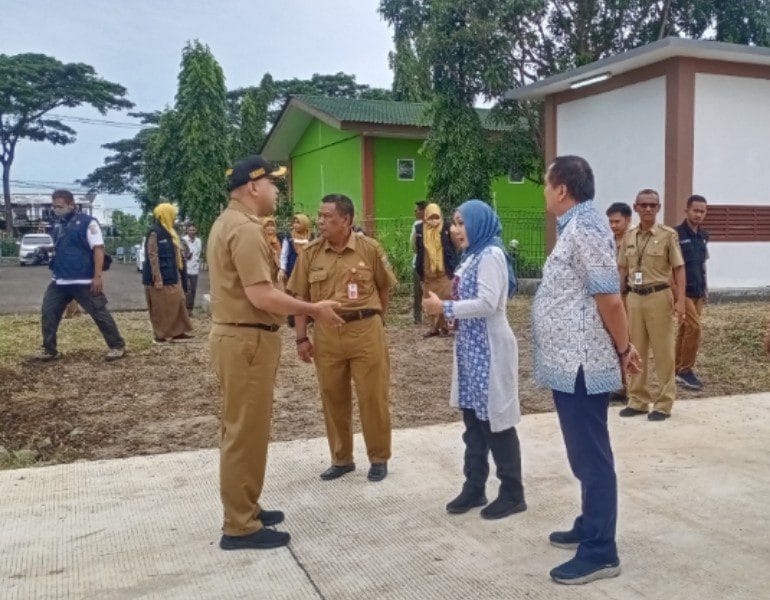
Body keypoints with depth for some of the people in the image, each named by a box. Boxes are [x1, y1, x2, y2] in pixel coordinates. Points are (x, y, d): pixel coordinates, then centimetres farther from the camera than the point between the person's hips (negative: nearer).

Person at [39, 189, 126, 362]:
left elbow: (98, 249, -15)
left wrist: (98, 276, -20)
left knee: (100, 313, -1)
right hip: (59, 281, 7)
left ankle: (117, 346, 10)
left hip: (84, 281, -7)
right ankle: (49, 350, 16)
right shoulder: (58, 225, 13)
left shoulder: (87, 222, -9)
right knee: (48, 313, 5)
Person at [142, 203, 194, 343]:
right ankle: (160, 335, 7)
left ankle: (177, 332, 14)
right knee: (161, 307, -1)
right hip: (161, 277, -9)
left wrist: (178, 273, 19)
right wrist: (157, 279, -23)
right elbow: (152, 256, -19)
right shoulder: (155, 232, -14)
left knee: (176, 304, 9)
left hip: (172, 276, 9)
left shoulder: (168, 232, 14)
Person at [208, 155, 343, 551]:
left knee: (241, 428, 18)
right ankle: (240, 527, 7)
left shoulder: (228, 223, 15)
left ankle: (244, 509, 30)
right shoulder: (245, 229, -18)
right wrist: (314, 310, -16)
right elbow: (262, 297, -24)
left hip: (235, 335, 11)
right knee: (246, 432, -3)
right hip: (247, 340, -11)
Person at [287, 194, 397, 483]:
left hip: (366, 330, -2)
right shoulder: (310, 252, 1)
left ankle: (379, 458, 22)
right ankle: (341, 459, 27)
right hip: (326, 334, 2)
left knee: (373, 397, 5)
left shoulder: (370, 248, -4)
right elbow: (301, 296, 5)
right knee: (333, 398, 11)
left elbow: (384, 287, 8)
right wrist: (301, 338, 1)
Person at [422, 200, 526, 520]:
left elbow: (487, 304, -23)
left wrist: (445, 307, -17)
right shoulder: (473, 255, 14)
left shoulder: (491, 254, -14)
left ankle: (513, 494, 12)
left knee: (496, 421, -1)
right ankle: (474, 488, 24)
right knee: (473, 419, 14)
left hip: (489, 347, -9)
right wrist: (444, 305, 0)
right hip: (471, 346, 9)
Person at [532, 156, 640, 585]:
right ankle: (590, 528, 34)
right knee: (585, 455, 20)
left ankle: (600, 552, 10)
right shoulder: (577, 227, 14)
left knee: (591, 458, -1)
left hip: (581, 367, -10)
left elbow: (609, 299, -22)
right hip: (572, 364, 10)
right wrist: (621, 347, 16)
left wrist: (623, 349, -9)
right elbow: (598, 297, 16)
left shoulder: (584, 229, -18)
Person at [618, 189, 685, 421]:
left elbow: (679, 269, -4)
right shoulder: (629, 236, 8)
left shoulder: (668, 235, -4)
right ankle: (638, 400, 21)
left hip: (659, 297, -4)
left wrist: (680, 300, -11)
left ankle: (664, 403, 12)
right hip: (634, 297, 4)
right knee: (635, 350, 10)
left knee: (663, 352, 2)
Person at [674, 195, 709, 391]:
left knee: (685, 330, 11)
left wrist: (705, 288, 17)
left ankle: (678, 370, 18)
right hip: (683, 291, -7)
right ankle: (685, 370, -3)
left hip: (698, 292, 7)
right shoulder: (677, 234, -12)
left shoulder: (703, 235, 11)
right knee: (694, 327, -13)